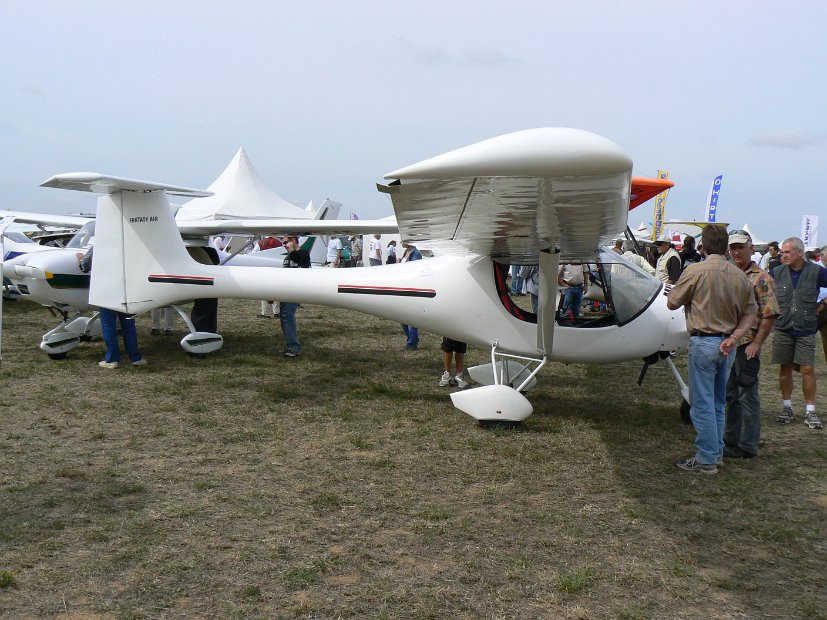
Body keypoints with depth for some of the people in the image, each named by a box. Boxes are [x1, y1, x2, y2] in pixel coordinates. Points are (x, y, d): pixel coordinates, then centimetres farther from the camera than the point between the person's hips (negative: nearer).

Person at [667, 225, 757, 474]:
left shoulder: (695, 271, -13)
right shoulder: (740, 276, 4)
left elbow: (672, 303, -5)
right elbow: (750, 313, 4)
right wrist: (734, 337, -4)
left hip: (703, 343, -6)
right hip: (727, 345, 6)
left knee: (702, 404, 1)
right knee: (718, 402, 18)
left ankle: (706, 460, 6)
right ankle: (717, 451, 27)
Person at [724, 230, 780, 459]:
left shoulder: (761, 278, -8)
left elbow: (769, 315, -12)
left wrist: (756, 343, -16)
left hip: (747, 345, -7)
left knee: (747, 396, 1)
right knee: (730, 395, 15)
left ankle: (747, 446, 9)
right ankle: (731, 439, 26)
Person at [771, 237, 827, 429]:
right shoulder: (777, 272, 0)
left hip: (806, 330, -2)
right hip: (783, 329, 2)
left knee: (808, 369, -2)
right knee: (785, 368, 8)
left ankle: (809, 411, 7)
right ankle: (787, 407, 20)